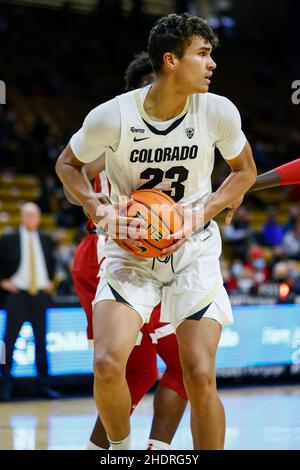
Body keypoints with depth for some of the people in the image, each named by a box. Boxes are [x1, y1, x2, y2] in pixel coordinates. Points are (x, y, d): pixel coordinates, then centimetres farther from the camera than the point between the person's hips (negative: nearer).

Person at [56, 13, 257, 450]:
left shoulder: (218, 111, -11)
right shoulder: (111, 117, -15)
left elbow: (245, 170, 7)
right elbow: (67, 163, 4)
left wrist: (203, 213, -9)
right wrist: (100, 211, -13)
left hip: (194, 250, 1)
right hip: (131, 249, -1)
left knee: (200, 376, -9)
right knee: (108, 364, -17)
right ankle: (121, 448, 11)